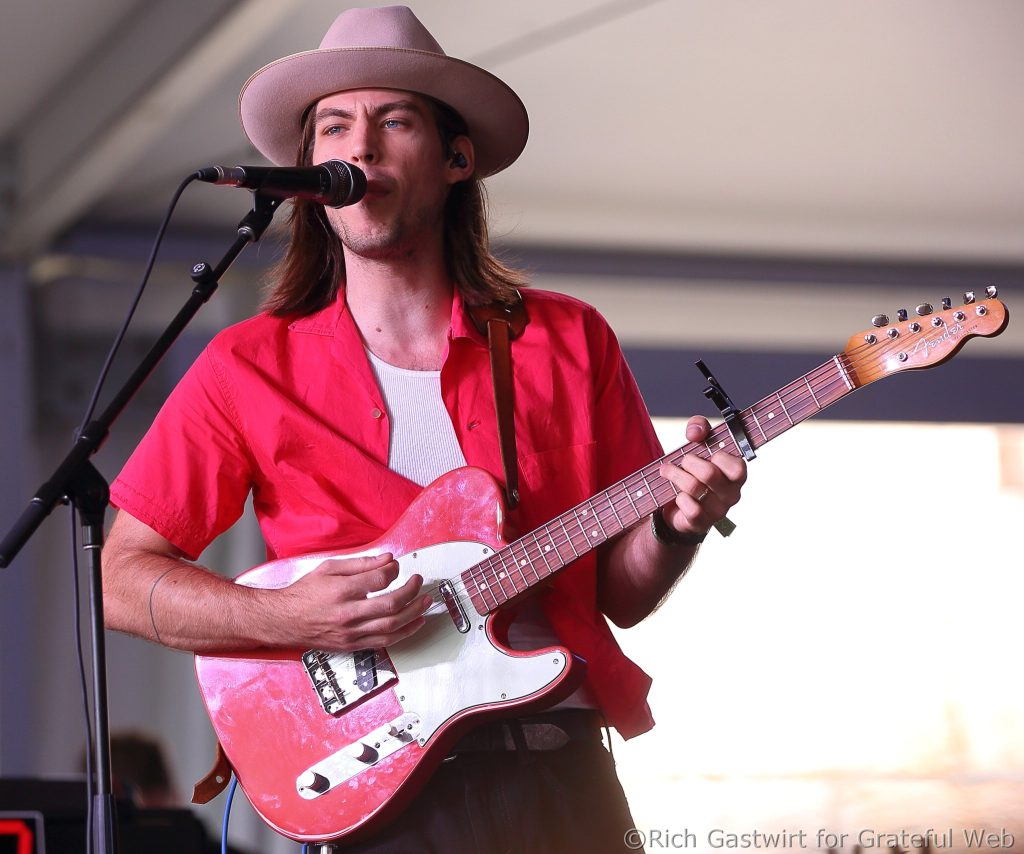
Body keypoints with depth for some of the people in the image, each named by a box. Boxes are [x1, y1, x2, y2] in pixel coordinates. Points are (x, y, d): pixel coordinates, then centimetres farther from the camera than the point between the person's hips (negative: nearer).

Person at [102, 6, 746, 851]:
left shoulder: (569, 343, 7)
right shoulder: (250, 370, 3)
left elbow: (620, 595, 10)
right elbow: (120, 576, 2)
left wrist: (673, 527, -11)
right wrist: (283, 617, -13)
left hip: (564, 781, 2)